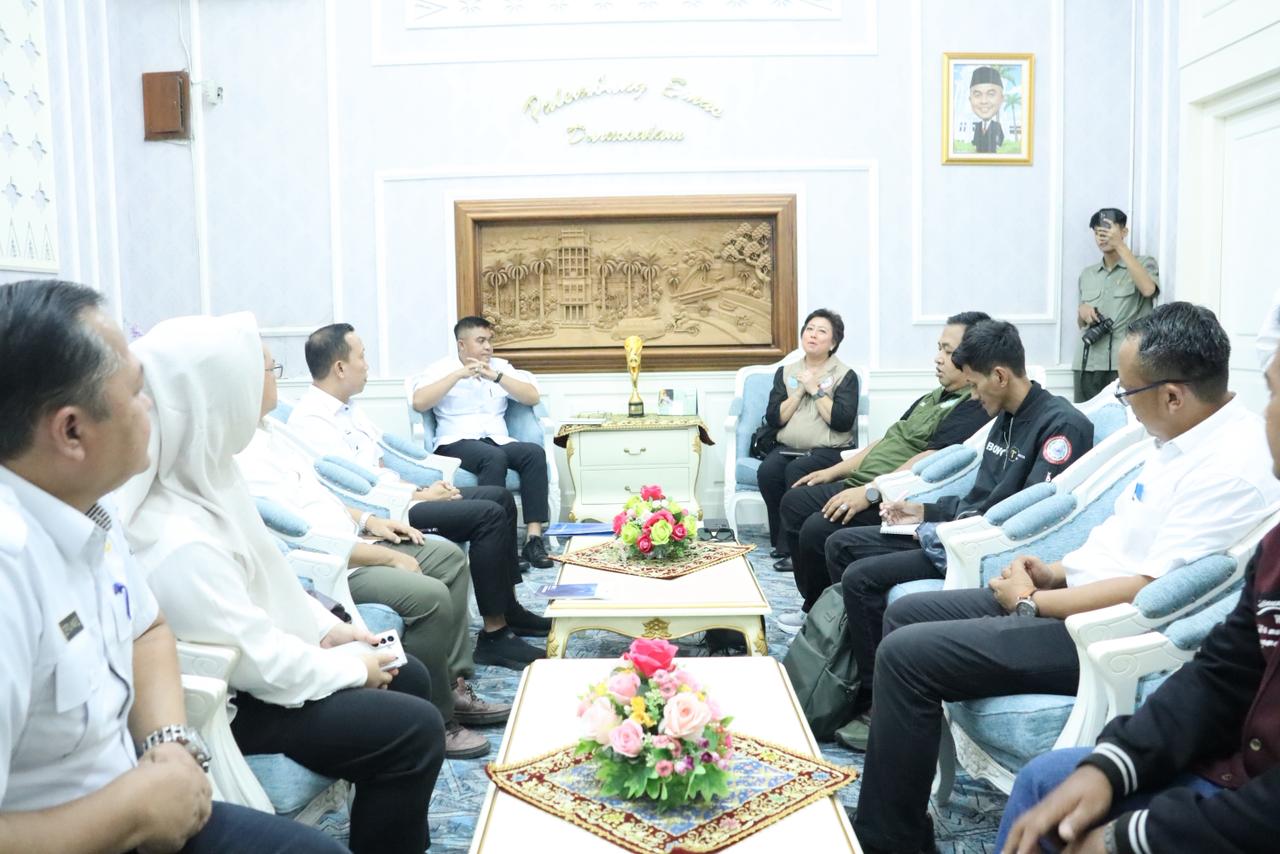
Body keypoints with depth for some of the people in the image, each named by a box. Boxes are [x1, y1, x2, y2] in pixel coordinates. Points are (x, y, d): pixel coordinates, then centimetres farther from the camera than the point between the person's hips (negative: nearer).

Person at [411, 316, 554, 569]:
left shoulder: (501, 366, 18)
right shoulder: (441, 368, 8)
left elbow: (533, 397, 5)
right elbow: (419, 402, -10)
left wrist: (495, 376, -6)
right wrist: (458, 375, -12)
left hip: (498, 441, 4)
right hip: (457, 443, -4)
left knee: (535, 452, -28)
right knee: (494, 458, -36)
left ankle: (533, 537, -32)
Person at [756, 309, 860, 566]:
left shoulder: (845, 375, 7)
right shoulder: (785, 372, 17)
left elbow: (843, 421, -8)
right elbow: (773, 418, 6)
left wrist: (815, 389, -5)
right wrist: (800, 391, -2)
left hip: (829, 450, -3)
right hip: (788, 448, 3)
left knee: (796, 471, -33)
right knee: (767, 471, -28)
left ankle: (790, 546, -22)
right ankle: (782, 541, -14)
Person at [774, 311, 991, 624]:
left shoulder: (974, 410, -15)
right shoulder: (935, 397, 18)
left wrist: (870, 491, -30)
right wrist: (834, 471, 18)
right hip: (861, 485, 11)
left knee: (817, 530, -25)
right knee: (794, 502, 10)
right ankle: (813, 603, 15)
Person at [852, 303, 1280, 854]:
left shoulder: (1233, 468, -22)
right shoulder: (1184, 436, 8)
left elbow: (1150, 592, -25)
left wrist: (1032, 603, -14)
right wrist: (1055, 572, 5)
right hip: (1081, 593, 10)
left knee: (906, 654, -18)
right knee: (905, 613, 8)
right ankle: (890, 806, 16)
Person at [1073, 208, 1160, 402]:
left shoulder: (1143, 263, 8)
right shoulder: (1087, 274, 19)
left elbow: (1148, 289, -16)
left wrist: (1120, 246, -12)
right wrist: (1082, 311, 1)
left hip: (1125, 363, -4)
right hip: (1087, 364, 4)